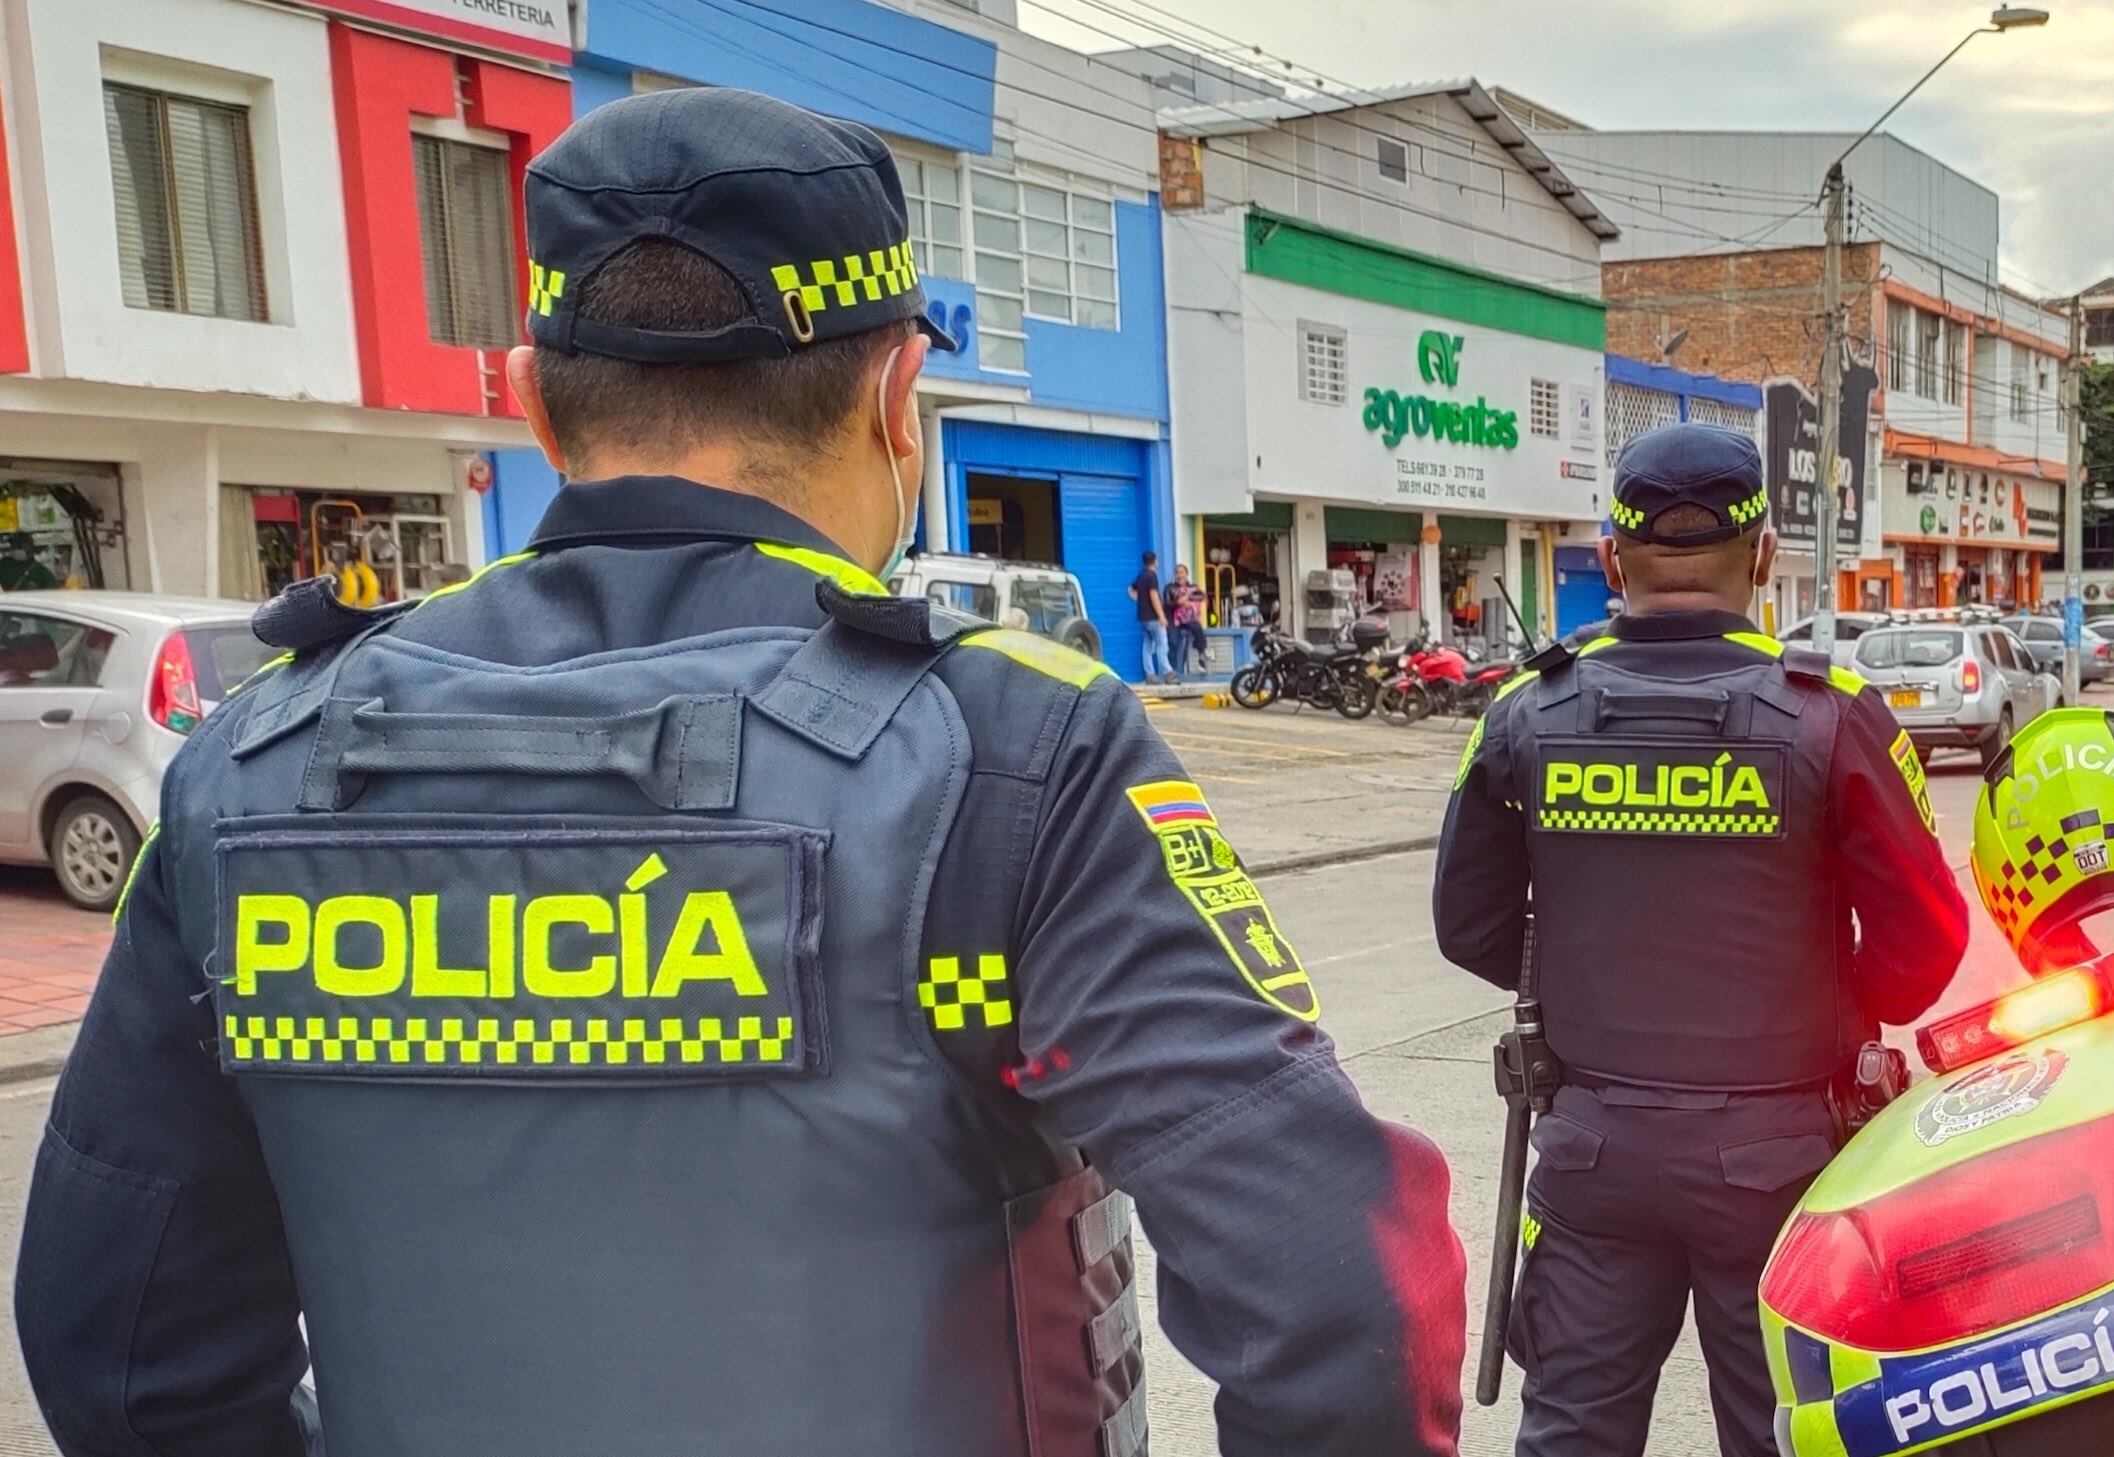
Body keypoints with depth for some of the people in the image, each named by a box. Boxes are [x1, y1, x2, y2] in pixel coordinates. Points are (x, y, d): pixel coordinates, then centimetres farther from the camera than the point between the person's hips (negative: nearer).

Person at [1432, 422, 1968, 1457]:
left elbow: (1471, 925, 2)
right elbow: (1922, 941, -7)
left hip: (1595, 1141, 2)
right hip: (1772, 1150, -1)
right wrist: (1834, 1021, 13)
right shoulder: (1830, 715, -12)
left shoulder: (1527, 714, -5)